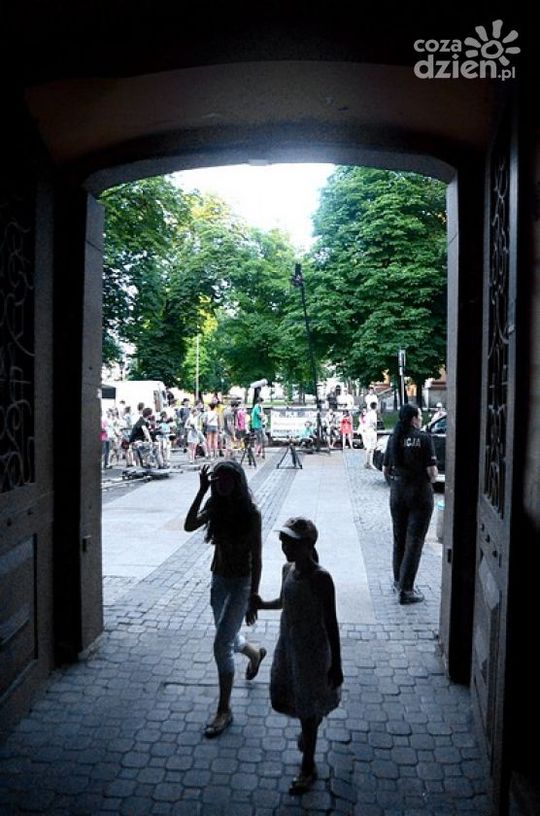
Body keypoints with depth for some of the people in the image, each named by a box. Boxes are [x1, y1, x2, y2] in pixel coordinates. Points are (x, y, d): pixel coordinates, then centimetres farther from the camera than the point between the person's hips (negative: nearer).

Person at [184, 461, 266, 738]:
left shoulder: (250, 512, -17)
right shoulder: (215, 506, -3)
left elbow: (256, 558, -14)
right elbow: (189, 526, -20)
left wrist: (253, 598, -14)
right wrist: (202, 491, -25)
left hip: (241, 582, -6)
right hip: (219, 579, 6)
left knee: (221, 645, -7)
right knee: (227, 638, 22)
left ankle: (224, 711, 11)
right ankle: (256, 654, 55)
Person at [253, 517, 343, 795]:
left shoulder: (320, 579, -25)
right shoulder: (288, 569, -3)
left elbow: (331, 624, -19)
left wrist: (335, 665, -15)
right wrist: (263, 604, -4)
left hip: (312, 650, -7)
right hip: (286, 645, 7)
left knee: (307, 709, 9)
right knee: (279, 700, 18)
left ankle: (308, 767, 32)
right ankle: (312, 725, 49)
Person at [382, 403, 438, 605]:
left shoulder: (394, 438, 2)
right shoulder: (423, 438, -12)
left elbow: (385, 470, 5)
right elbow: (432, 471, -15)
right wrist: (431, 478, 6)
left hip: (397, 492, 5)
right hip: (420, 493, -5)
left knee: (399, 539, 19)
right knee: (414, 541, 2)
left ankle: (398, 582, 32)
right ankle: (406, 590, 3)